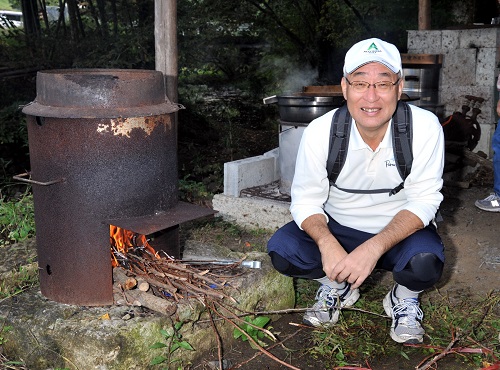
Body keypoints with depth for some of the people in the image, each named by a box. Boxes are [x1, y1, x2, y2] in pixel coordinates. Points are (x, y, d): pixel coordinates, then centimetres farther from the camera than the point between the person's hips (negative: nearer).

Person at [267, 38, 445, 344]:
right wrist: (327, 244, -34)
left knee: (425, 262, -34)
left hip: (401, 230, -1)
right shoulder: (320, 131, -18)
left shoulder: (425, 127, -21)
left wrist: (374, 248, -36)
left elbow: (424, 200, -20)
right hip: (338, 229, 2)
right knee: (281, 250, -23)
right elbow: (306, 200, -12)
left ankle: (405, 298, 5)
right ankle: (338, 287, 9)